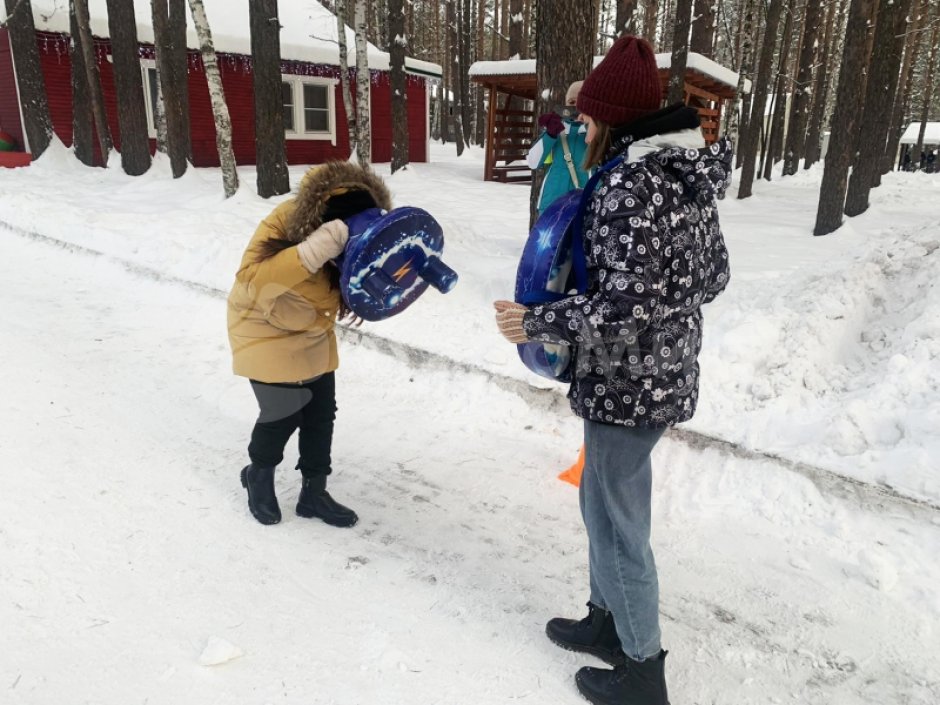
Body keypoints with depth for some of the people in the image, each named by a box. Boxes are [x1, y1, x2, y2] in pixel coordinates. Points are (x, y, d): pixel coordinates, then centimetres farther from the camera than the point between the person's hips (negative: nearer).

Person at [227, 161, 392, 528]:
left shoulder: (350, 227, -13)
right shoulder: (280, 227, -31)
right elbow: (252, 282, -43)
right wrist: (313, 251, -52)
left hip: (314, 338, 6)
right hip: (267, 334, -6)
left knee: (321, 413, 7)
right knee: (282, 414, -2)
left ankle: (314, 493, 24)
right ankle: (259, 476, 29)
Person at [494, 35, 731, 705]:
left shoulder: (627, 184, -22)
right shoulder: (689, 172, 7)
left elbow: (624, 308, -27)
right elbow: (713, 275, 13)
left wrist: (537, 322, -17)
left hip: (627, 382, -9)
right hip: (668, 370, 9)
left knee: (617, 519, 8)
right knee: (605, 498, 23)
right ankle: (608, 620, 42)